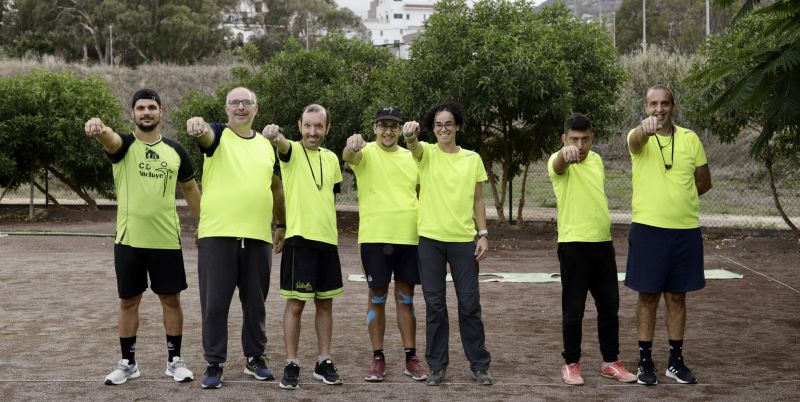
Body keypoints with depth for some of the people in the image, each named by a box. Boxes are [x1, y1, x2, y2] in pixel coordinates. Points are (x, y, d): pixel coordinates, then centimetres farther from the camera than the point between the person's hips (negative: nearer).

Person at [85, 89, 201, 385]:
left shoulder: (175, 150, 5)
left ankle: (175, 360, 18)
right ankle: (128, 363, 19)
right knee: (129, 301, 7)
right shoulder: (124, 145, -3)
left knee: (171, 300, 6)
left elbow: (189, 188, 16)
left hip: (167, 239, 1)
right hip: (129, 239, -1)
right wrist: (98, 128, -53)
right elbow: (109, 138, -29)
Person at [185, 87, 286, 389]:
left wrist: (281, 225, 19)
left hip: (258, 236, 3)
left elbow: (276, 187, 22)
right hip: (217, 234, -3)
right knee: (215, 303, 0)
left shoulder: (267, 145, 14)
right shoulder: (217, 135, 2)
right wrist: (196, 123, -47)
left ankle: (255, 358, 24)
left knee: (255, 302, 11)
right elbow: (203, 132, -23)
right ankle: (214, 363, 10)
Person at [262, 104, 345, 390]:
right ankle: (291, 365, 5)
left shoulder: (331, 158, 12)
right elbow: (283, 144, -29)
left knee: (325, 302, 11)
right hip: (300, 237, -5)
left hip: (327, 238, 5)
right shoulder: (292, 152, -4)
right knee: (295, 303, -3)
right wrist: (275, 136, -51)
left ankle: (324, 363, 20)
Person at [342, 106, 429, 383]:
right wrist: (351, 147, -49)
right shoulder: (366, 153, -2)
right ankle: (378, 358, 12)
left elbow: (421, 194, 20)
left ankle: (411, 357, 16)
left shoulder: (411, 157, 11)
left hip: (409, 236, 3)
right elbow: (349, 157, -25)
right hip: (374, 236, -3)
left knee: (406, 297, 9)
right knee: (377, 297, 4)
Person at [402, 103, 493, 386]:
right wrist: (410, 136, -46)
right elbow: (413, 146, -22)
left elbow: (478, 200, 10)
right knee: (435, 305, 4)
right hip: (431, 238, -1)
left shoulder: (473, 159, 7)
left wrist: (484, 234, 1)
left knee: (470, 304, 3)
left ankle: (480, 365, 13)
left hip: (464, 240, 1)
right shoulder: (426, 154, 2)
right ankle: (437, 365, 14)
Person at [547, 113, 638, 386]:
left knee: (609, 306, 10)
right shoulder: (558, 162, -10)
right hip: (574, 244, -6)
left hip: (603, 242, 6)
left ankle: (611, 361, 21)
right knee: (573, 309, 1)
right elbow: (559, 164, -37)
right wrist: (565, 152, -61)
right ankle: (571, 363, 13)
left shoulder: (596, 160, 11)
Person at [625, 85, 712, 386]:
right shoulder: (639, 137, -5)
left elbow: (704, 182, 13)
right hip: (648, 229, -2)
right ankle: (645, 362, 14)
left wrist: (675, 198, 6)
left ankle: (676, 361, 21)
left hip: (686, 229, 3)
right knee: (648, 297, 4)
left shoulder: (690, 139, 5)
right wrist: (646, 127, -54)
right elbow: (637, 140, -32)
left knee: (677, 297, 11)